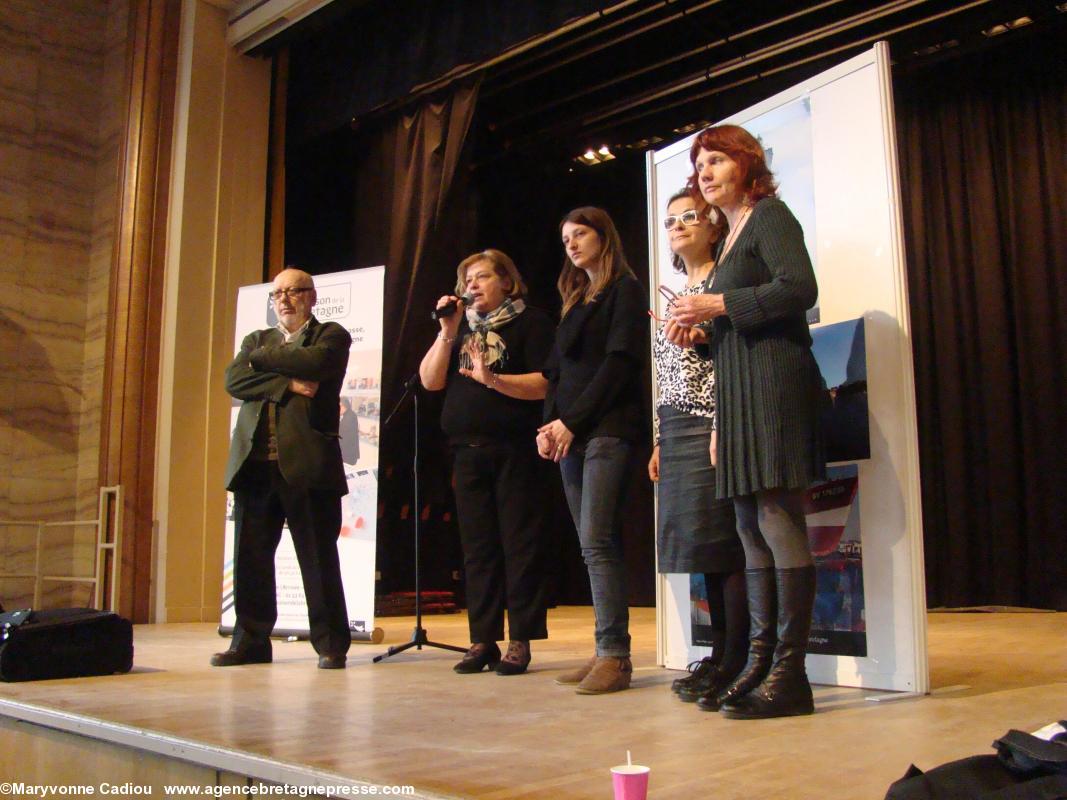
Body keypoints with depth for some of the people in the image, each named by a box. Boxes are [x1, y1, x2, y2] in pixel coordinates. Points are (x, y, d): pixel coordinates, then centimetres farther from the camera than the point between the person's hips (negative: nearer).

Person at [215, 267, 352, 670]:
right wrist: (287, 384, -9)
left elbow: (314, 363, -14)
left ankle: (330, 644, 8)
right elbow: (234, 380, 3)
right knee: (250, 556, 6)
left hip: (307, 461, -4)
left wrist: (263, 357, -1)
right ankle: (251, 641, 17)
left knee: (318, 557, -1)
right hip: (255, 463, 5)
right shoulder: (256, 339, 22)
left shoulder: (331, 336, 9)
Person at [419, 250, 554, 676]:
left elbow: (544, 384, -11)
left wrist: (491, 378, -20)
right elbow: (430, 381, 8)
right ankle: (483, 640, 11)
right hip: (468, 452, 5)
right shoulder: (461, 326, 18)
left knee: (520, 545, -3)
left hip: (515, 451, -5)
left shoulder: (531, 322, 1)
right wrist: (447, 333, -1)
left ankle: (520, 641, 3)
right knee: (477, 547, 6)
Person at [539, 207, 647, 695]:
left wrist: (572, 421, -13)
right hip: (569, 434, 7)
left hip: (607, 430, -7)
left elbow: (619, 363, -10)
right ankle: (609, 653, 7)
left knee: (596, 543, -14)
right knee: (595, 545, 5)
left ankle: (614, 655, -11)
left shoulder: (625, 291, 1)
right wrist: (550, 424, 3)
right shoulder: (573, 300, 24)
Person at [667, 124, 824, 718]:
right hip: (740, 389, 10)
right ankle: (760, 665, 11)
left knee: (778, 522, -11)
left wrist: (720, 305, -12)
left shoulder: (769, 215, 0)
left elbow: (800, 288, -16)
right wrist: (704, 330, 10)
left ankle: (790, 675, -6)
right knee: (753, 530, 7)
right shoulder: (732, 235, 25)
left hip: (773, 378, -10)